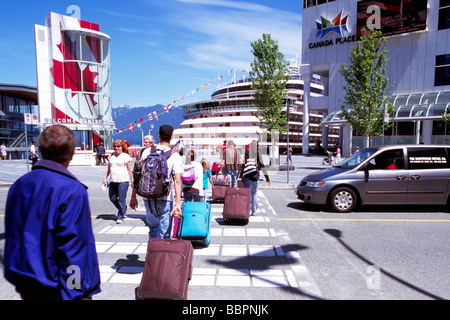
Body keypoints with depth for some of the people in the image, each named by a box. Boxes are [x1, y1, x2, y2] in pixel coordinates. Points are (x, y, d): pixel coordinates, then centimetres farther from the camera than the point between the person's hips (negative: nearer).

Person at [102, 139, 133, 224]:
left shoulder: (126, 156, -2)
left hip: (123, 181, -6)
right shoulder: (112, 156, 16)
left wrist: (132, 182, -6)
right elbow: (108, 168, 22)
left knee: (121, 199, -3)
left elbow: (130, 170, -4)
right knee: (112, 198, 10)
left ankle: (120, 217, 9)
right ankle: (123, 209, 34)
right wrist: (105, 178, 15)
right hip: (113, 181, 6)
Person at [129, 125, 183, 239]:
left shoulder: (147, 151, 2)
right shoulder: (175, 156, -6)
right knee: (164, 234, 8)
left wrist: (133, 197, 10)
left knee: (153, 229, 24)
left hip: (148, 199, 3)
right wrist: (177, 203, -18)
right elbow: (177, 181, -16)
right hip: (165, 199, -3)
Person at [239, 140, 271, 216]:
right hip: (255, 176, 2)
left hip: (247, 176, -1)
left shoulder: (247, 153, -4)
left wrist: (240, 176, -10)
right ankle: (254, 212, 18)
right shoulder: (258, 155, 1)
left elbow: (243, 165, -11)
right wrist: (267, 178, 7)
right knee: (254, 194, 14)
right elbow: (263, 167, 2)